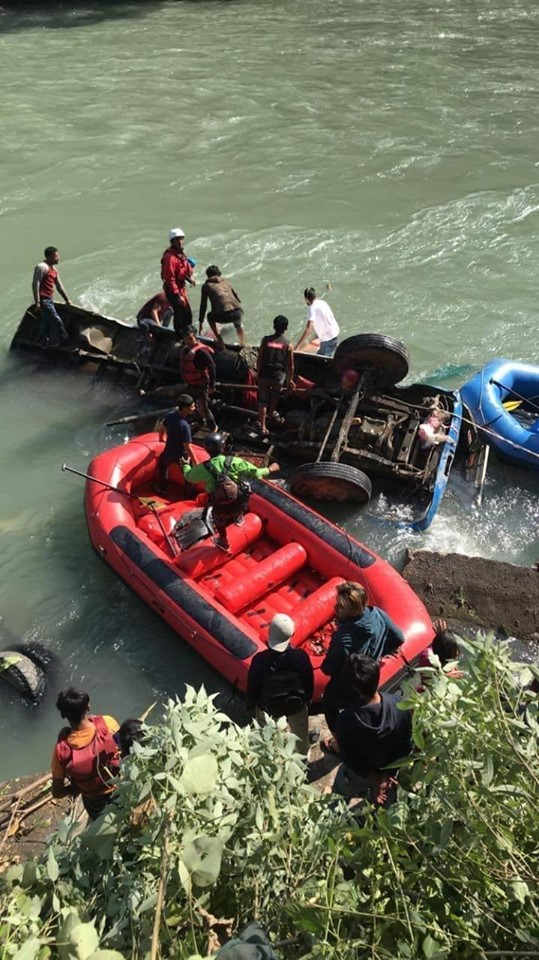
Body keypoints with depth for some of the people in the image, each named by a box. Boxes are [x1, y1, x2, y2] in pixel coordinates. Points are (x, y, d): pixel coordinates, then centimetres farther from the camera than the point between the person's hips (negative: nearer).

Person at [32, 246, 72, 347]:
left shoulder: (54, 269, 15)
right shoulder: (42, 267, -14)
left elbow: (59, 285, 22)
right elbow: (35, 284, -18)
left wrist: (67, 299, 21)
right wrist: (37, 302, -22)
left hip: (49, 299, 10)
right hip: (43, 300, -10)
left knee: (47, 323, 15)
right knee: (57, 321, -9)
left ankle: (47, 343, 23)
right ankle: (66, 342, -2)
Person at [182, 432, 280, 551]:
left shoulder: (203, 468, -17)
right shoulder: (234, 462, -19)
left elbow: (188, 476, 4)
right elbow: (255, 472, -13)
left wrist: (186, 465, 26)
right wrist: (269, 469, 7)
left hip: (223, 508, 0)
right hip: (241, 503, 0)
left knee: (219, 520, 33)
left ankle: (224, 543, 55)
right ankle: (238, 518, 48)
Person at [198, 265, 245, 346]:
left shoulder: (206, 285, 18)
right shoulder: (226, 282, 28)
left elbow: (203, 305, 20)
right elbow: (238, 299, 33)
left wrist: (200, 322, 28)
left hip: (223, 315, -4)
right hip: (238, 312, 4)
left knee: (210, 317, 31)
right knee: (238, 324, 40)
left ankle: (220, 343, 22)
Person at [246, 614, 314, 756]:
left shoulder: (259, 659, -30)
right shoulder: (301, 656, -27)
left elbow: (252, 686, -15)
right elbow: (309, 682, -11)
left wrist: (251, 706, 4)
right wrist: (307, 700, 10)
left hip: (268, 707, -1)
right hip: (297, 705, 1)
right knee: (300, 734, 30)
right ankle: (303, 755, 55)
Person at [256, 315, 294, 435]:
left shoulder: (266, 340, -4)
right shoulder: (288, 344, -5)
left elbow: (259, 359, -1)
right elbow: (291, 365, -2)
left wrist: (258, 373, 11)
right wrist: (289, 379, 10)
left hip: (264, 375, 0)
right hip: (278, 375, 0)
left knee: (262, 401, 6)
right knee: (275, 393, 30)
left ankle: (262, 426, 0)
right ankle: (271, 411, 53)